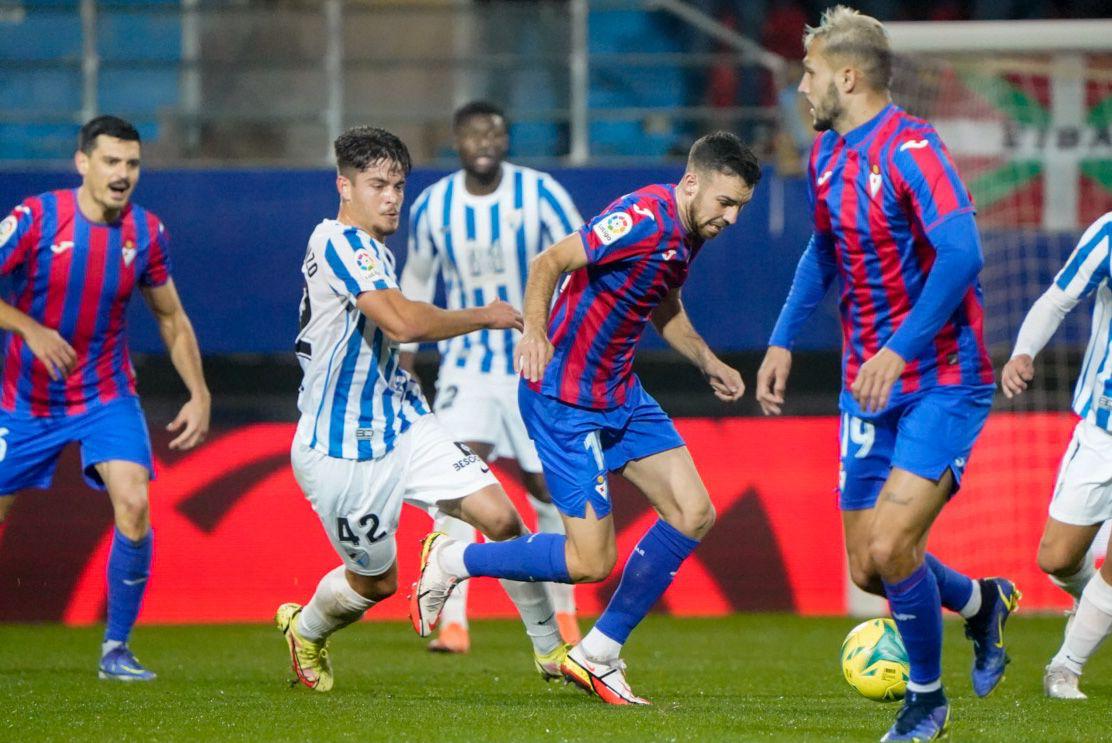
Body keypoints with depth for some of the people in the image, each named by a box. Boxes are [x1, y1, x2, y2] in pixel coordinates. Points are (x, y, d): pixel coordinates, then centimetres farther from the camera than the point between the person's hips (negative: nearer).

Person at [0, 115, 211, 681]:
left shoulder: (146, 232, -4)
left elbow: (171, 319, 9)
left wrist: (199, 395, 0)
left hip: (105, 395, 1)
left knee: (134, 506, -20)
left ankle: (116, 649, -7)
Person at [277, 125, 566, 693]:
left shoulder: (374, 251, 11)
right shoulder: (339, 243, -20)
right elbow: (404, 323, -32)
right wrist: (484, 317, -21)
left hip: (401, 427, 8)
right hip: (342, 450, -8)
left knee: (500, 517, -8)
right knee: (376, 580, 7)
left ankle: (551, 650, 3)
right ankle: (305, 630, 40)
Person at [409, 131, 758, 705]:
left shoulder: (686, 231, 8)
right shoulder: (646, 218, -22)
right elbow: (550, 261, -26)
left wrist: (709, 364, 17)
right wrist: (534, 331, -39)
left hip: (621, 394, 10)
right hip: (565, 399, -10)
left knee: (693, 513, 0)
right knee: (591, 562, -10)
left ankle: (597, 656, 10)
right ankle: (450, 561, 12)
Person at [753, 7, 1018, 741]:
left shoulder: (911, 150, -20)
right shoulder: (828, 154, 7)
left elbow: (961, 254, -31)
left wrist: (900, 350, -35)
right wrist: (783, 342, 18)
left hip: (943, 384, -8)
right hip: (869, 385, 8)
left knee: (890, 548, -19)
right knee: (868, 569, 7)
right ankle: (982, 601, 36)